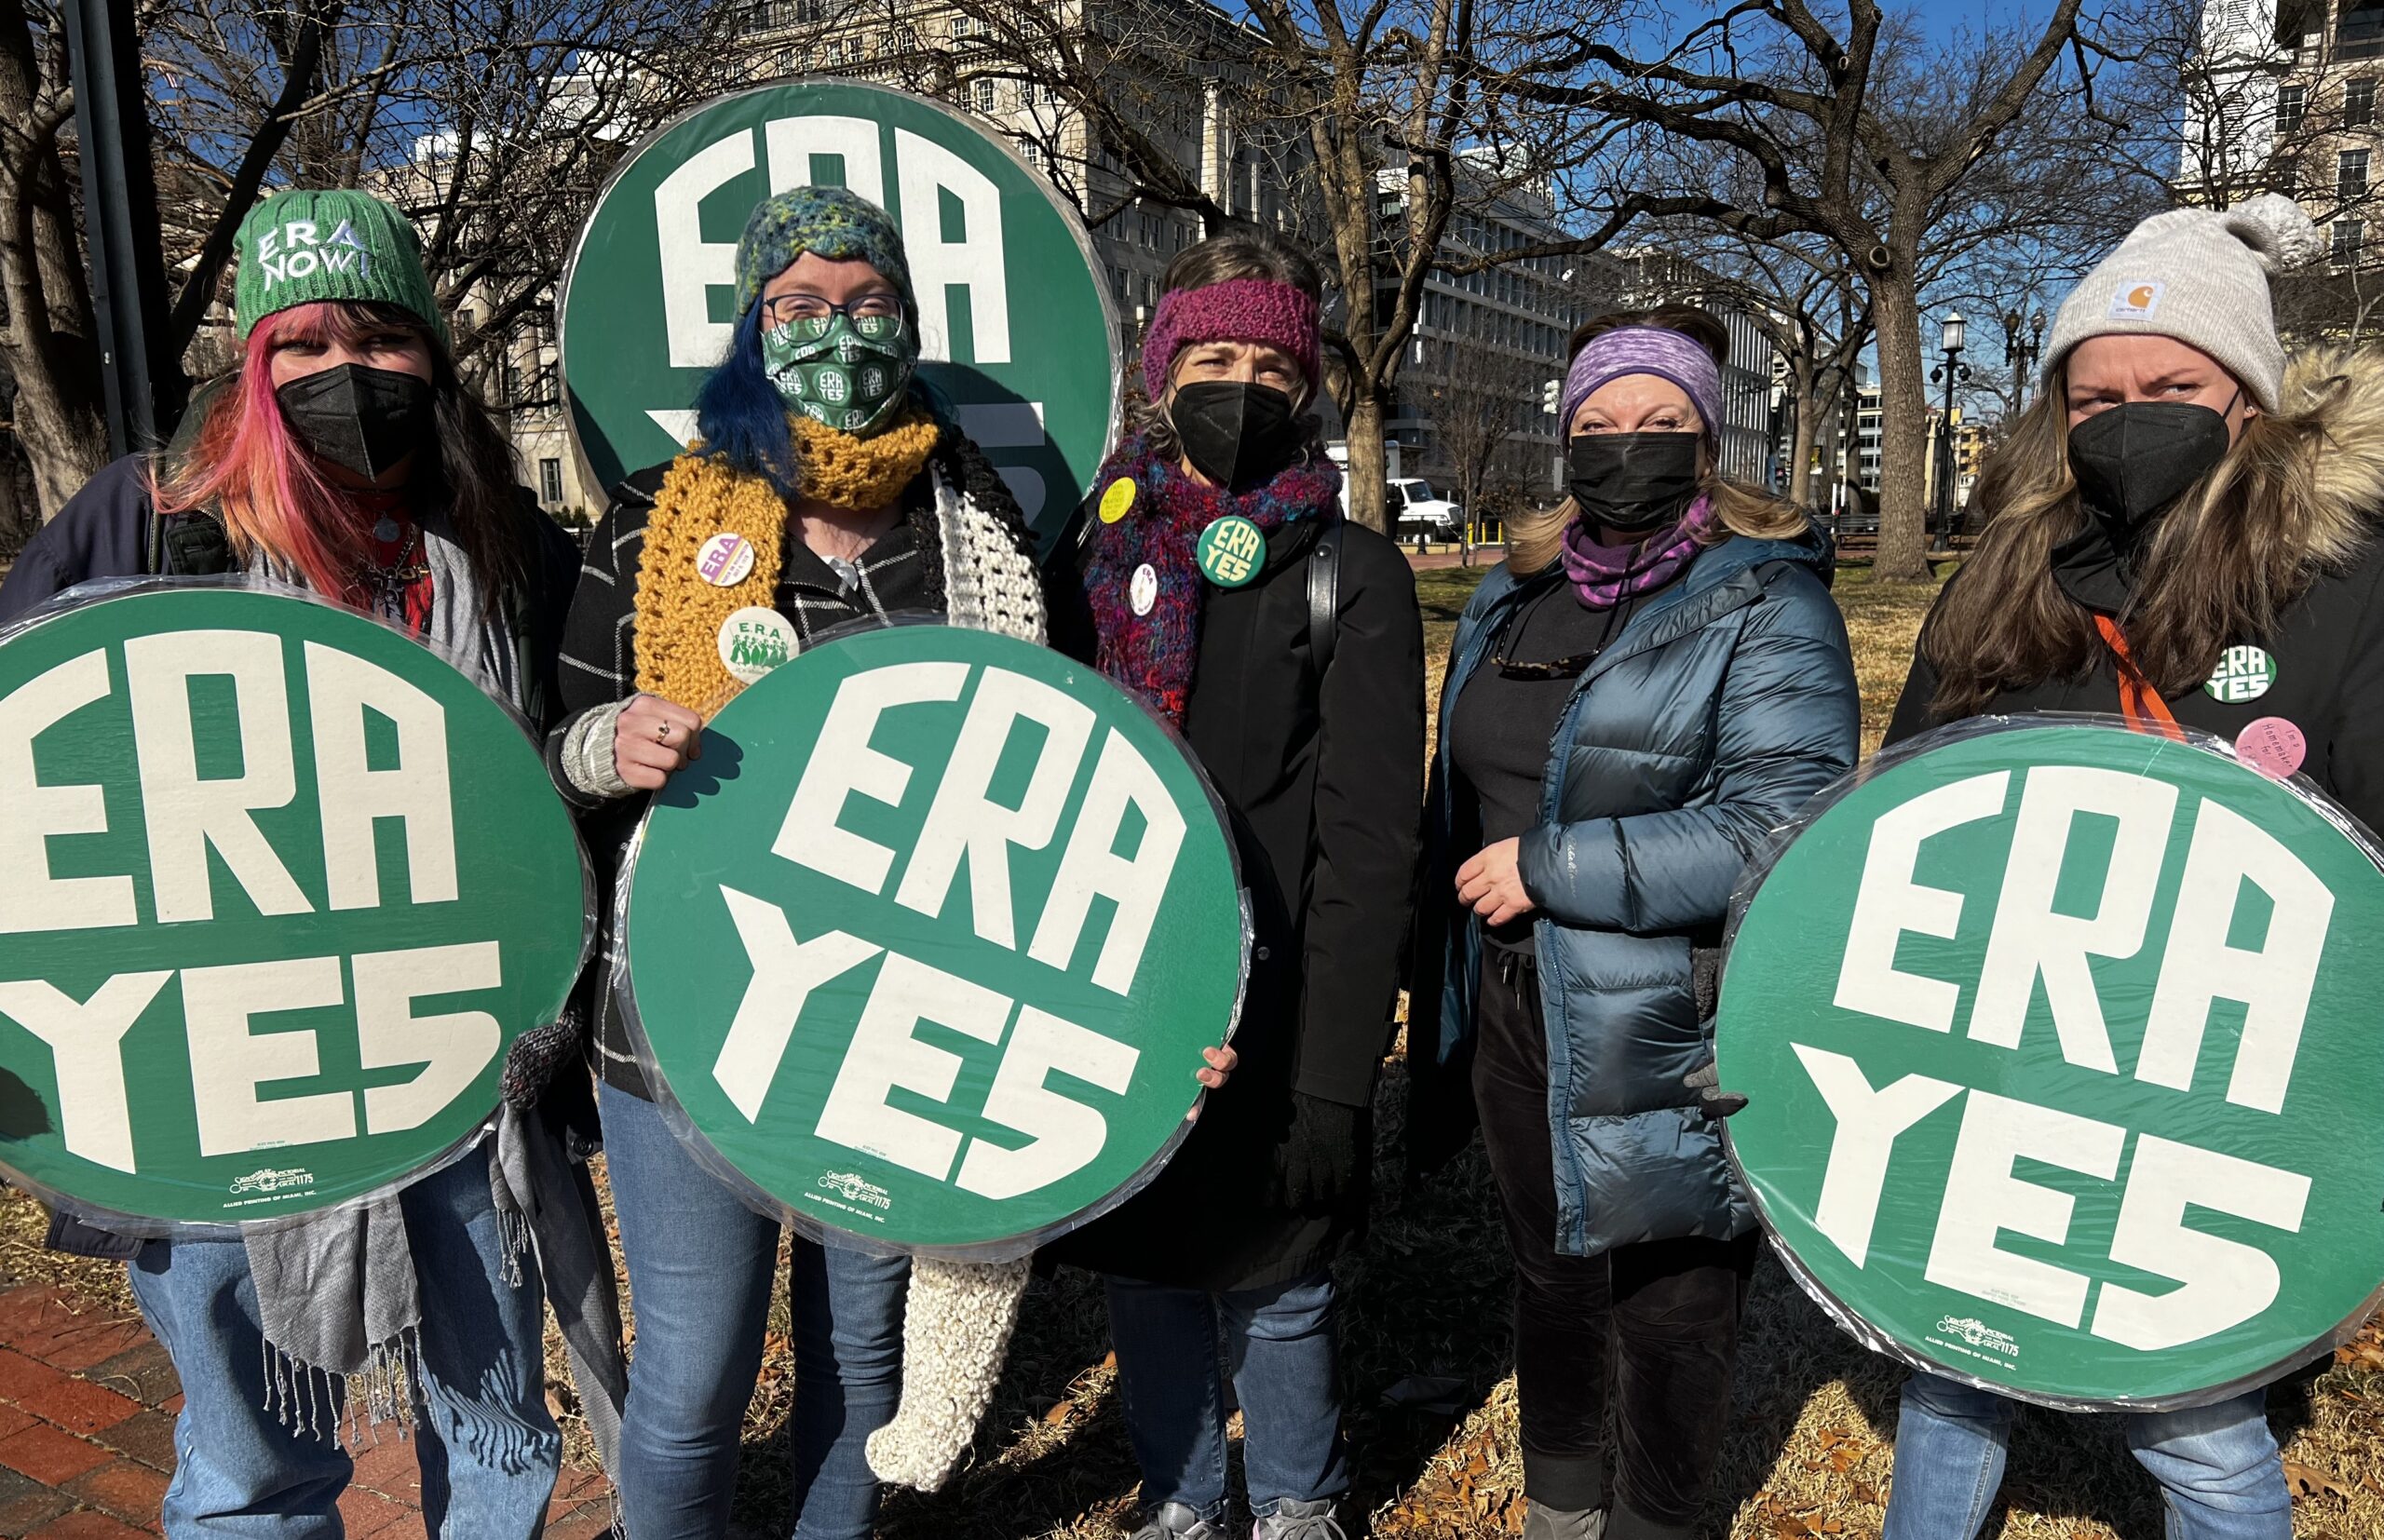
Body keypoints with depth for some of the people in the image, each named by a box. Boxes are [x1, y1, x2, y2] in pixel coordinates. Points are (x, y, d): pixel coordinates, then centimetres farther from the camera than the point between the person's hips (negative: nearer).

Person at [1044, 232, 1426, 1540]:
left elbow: (1369, 838, -9)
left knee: (1274, 1286, 10)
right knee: (1145, 1272, 15)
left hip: (1274, 1013, -3)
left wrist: (1337, 1076, -14)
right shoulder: (1090, 557, 6)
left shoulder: (1352, 577, -5)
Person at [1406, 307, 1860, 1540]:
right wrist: (1445, 985, 19)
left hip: (1672, 1043, -6)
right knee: (1548, 1278, 23)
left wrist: (1548, 866, -21)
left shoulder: (1765, 602, -11)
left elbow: (1781, 825, -23)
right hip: (1516, 1015, 6)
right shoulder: (1513, 596, 9)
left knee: (1671, 1314, 11)